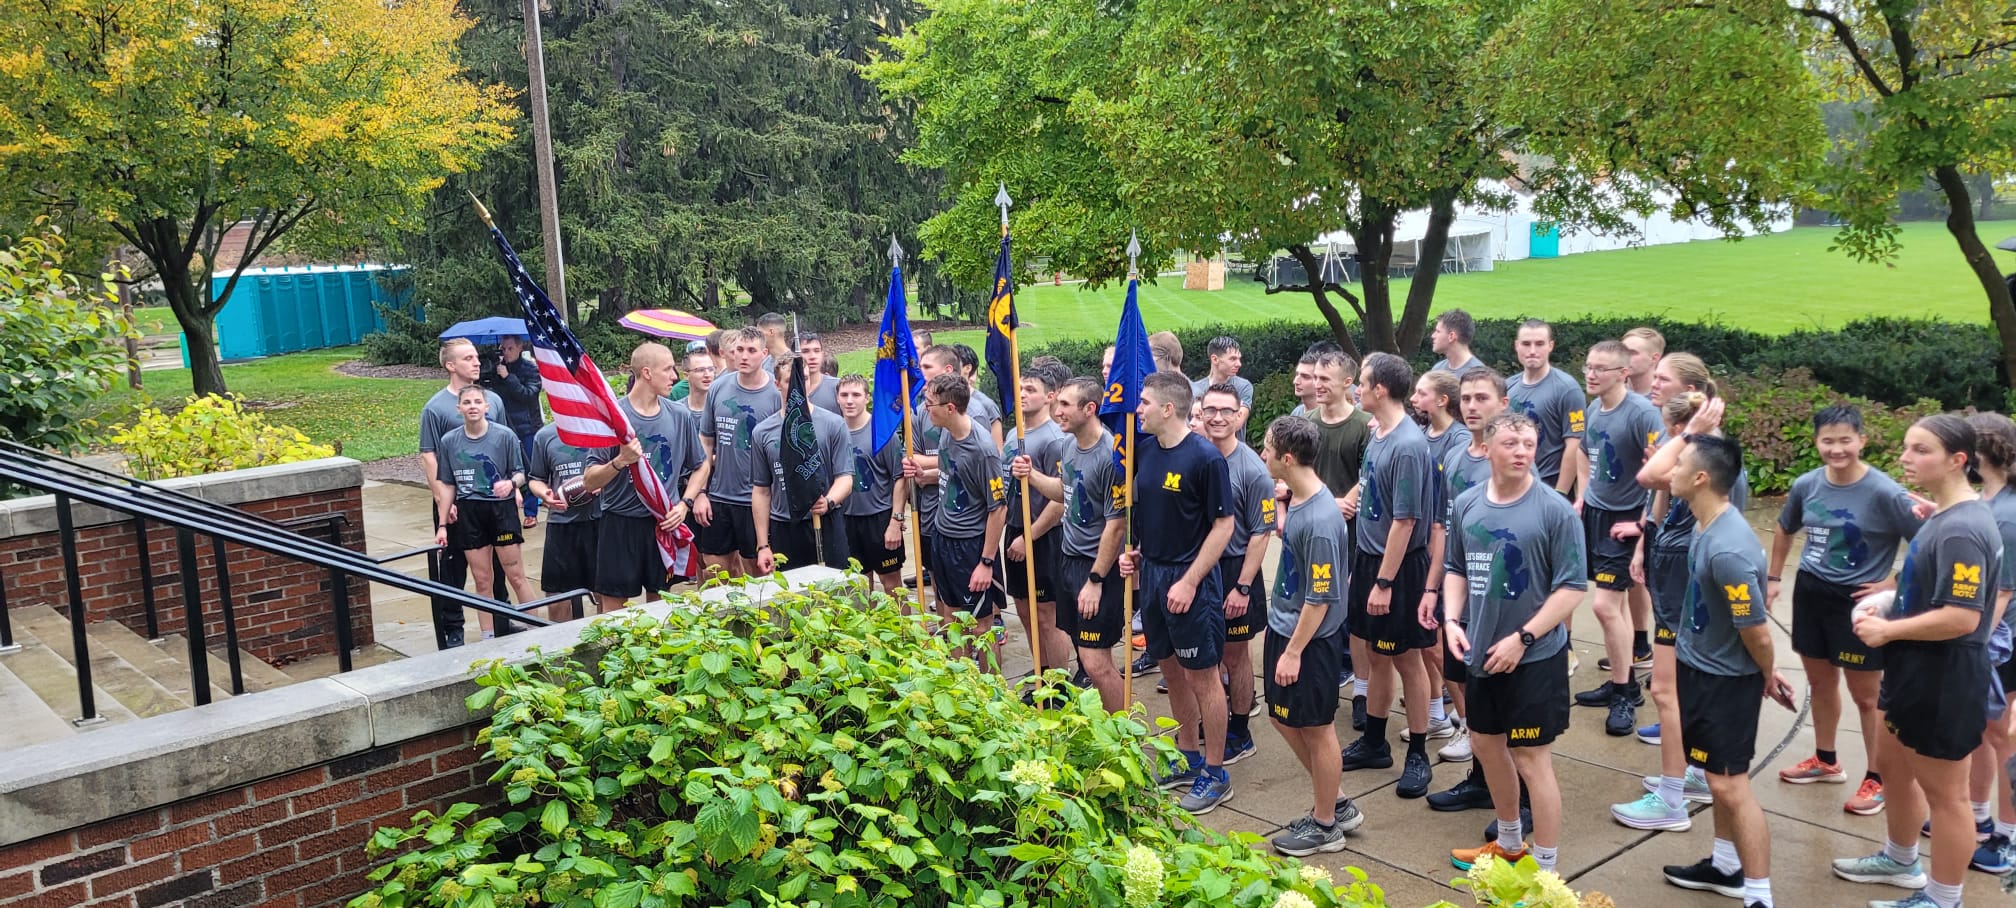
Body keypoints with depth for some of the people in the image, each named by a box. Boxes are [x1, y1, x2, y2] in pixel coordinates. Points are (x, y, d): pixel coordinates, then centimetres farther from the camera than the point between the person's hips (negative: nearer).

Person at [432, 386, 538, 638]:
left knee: (516, 576, 1)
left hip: (501, 509, -2)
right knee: (482, 581, 8)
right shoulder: (449, 441, 1)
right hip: (468, 513, 2)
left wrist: (511, 483, -23)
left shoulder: (504, 436, -7)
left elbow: (520, 473, 0)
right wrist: (442, 525, 8)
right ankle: (488, 636, 18)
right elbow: (447, 485, 8)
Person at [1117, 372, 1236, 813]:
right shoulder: (1145, 451, 4)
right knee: (1172, 669, 17)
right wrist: (1134, 551, 3)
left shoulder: (1205, 458, -17)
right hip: (1151, 572, 7)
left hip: (1190, 580, -7)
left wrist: (1190, 581, -19)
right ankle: (1189, 757, 32)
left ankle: (1215, 773, 16)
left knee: (1201, 675, 3)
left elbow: (1224, 525, -15)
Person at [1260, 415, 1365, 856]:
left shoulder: (1320, 520, -27)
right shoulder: (1298, 502, 0)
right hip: (1282, 626, 9)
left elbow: (1321, 597, -22)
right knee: (1284, 717, 19)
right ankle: (1336, 803, 35)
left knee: (1316, 728, 7)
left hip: (1310, 639, -9)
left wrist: (1294, 652, -18)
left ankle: (1325, 825, 25)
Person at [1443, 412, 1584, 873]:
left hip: (1534, 656, -6)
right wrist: (1452, 619, -3)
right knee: (1486, 743, 19)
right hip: (1480, 651, 6)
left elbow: (1572, 587, -14)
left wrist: (1522, 638, -18)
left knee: (1531, 757, 0)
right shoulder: (1466, 504, 1)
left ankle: (1546, 869, 15)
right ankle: (1509, 842, 41)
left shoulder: (1555, 510, -14)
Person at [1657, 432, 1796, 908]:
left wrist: (1768, 677, -6)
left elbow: (1757, 632, -25)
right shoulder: (1707, 524, -4)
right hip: (1699, 668, 9)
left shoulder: (1728, 551, -32)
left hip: (1725, 680, -9)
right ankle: (1725, 866, 37)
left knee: (1729, 784, -3)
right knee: (1721, 778, 21)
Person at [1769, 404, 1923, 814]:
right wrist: (1773, 577, 15)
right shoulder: (1806, 485, -3)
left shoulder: (1884, 493, -19)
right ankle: (1825, 760, 37)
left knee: (1867, 695, 6)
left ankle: (1877, 779, 21)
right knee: (1820, 682, 19)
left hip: (1858, 603, -5)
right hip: (1809, 594, 5)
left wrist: (1894, 584, -15)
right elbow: (1785, 530, 16)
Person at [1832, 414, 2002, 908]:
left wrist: (1887, 630, -18)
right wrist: (1889, 610, 5)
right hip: (1917, 669, 10)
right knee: (1894, 767, 24)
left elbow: (1961, 617, -30)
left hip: (1944, 677, -10)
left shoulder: (1961, 529, -26)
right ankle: (1900, 861, 44)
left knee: (1943, 792, 6)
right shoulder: (1944, 516, 7)